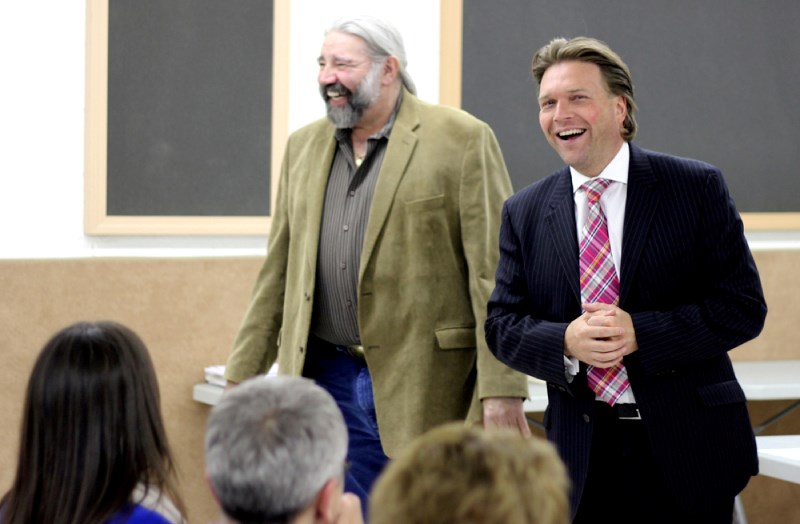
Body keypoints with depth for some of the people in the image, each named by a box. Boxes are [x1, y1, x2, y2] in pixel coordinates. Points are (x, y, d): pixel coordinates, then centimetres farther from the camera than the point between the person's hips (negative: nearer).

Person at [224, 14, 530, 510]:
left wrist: (501, 390, -15)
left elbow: (494, 275, -9)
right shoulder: (304, 147, 14)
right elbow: (278, 275, 17)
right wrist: (242, 379, 13)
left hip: (425, 390, -5)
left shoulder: (463, 140, -5)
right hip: (328, 381, 5)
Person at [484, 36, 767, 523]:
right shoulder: (524, 212, 7)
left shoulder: (696, 187, -3)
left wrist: (641, 333, -18)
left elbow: (743, 306, -6)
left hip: (689, 448, -2)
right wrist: (566, 342, -15)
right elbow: (503, 323, 6)